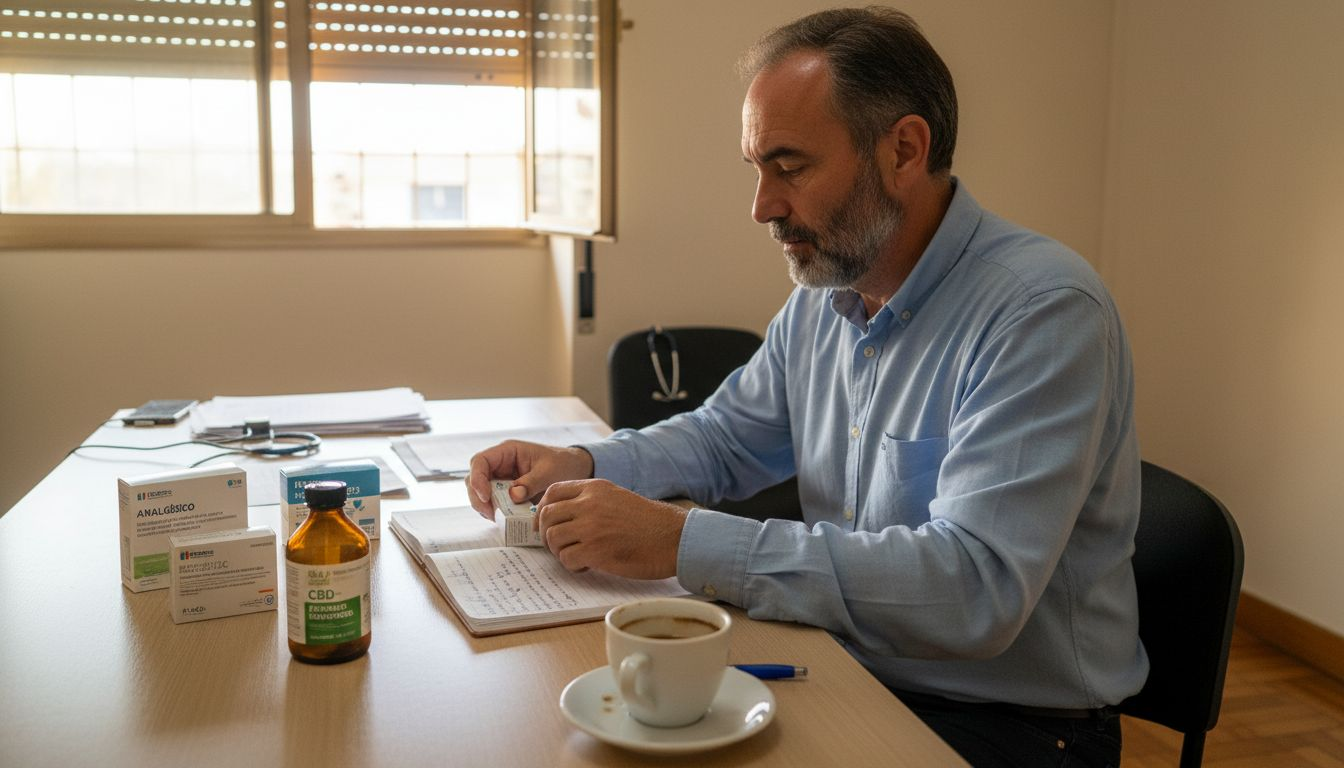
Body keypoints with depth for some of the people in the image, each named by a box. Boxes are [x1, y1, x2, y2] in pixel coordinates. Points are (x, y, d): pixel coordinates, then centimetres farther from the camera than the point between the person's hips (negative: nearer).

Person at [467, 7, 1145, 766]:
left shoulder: (1044, 311, -22)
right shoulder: (819, 301, 4)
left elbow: (975, 588, -32)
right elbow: (723, 439, 17)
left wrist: (683, 541, -31)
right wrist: (585, 465, -3)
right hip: (849, 677, 6)